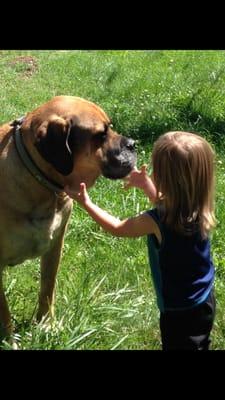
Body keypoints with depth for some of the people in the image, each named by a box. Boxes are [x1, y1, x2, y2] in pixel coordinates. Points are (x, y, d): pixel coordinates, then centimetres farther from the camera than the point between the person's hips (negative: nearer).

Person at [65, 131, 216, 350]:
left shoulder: (156, 222, -30)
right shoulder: (197, 207, -12)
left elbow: (117, 228, -10)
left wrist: (86, 203, -1)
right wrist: (146, 185, 10)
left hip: (181, 312, -7)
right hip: (204, 300, 7)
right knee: (199, 343, 26)